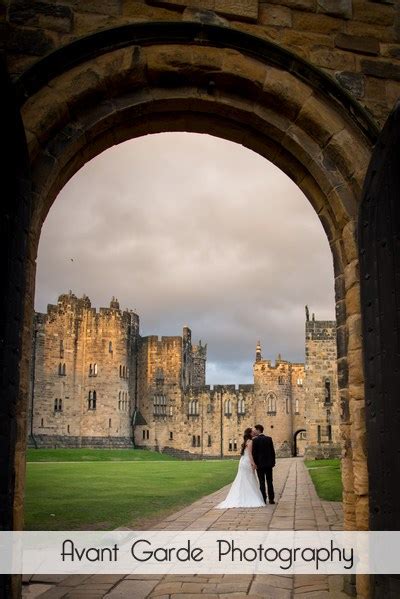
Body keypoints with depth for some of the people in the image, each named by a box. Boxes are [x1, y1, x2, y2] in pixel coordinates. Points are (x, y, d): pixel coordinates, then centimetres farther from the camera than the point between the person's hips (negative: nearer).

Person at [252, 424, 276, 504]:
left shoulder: (255, 440, -10)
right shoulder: (269, 439, 3)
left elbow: (254, 453, -11)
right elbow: (272, 451, 4)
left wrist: (255, 463, -3)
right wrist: (273, 462, 11)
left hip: (260, 464, -4)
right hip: (269, 463, 4)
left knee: (262, 482, 1)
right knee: (269, 481, 9)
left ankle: (263, 500, 1)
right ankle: (271, 499, 10)